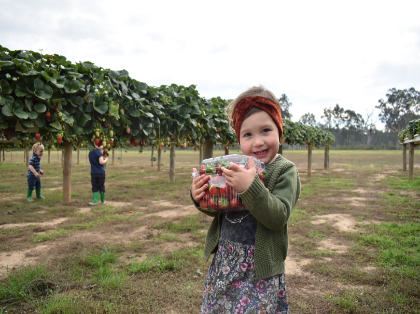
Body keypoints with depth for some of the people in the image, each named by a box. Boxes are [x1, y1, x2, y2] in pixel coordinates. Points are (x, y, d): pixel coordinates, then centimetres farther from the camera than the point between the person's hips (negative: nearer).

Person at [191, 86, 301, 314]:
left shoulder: (285, 171, -11)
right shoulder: (236, 166, 2)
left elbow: (279, 217, -23)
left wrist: (251, 187, -35)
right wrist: (200, 199, -11)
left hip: (259, 268, -5)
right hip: (224, 260, 5)